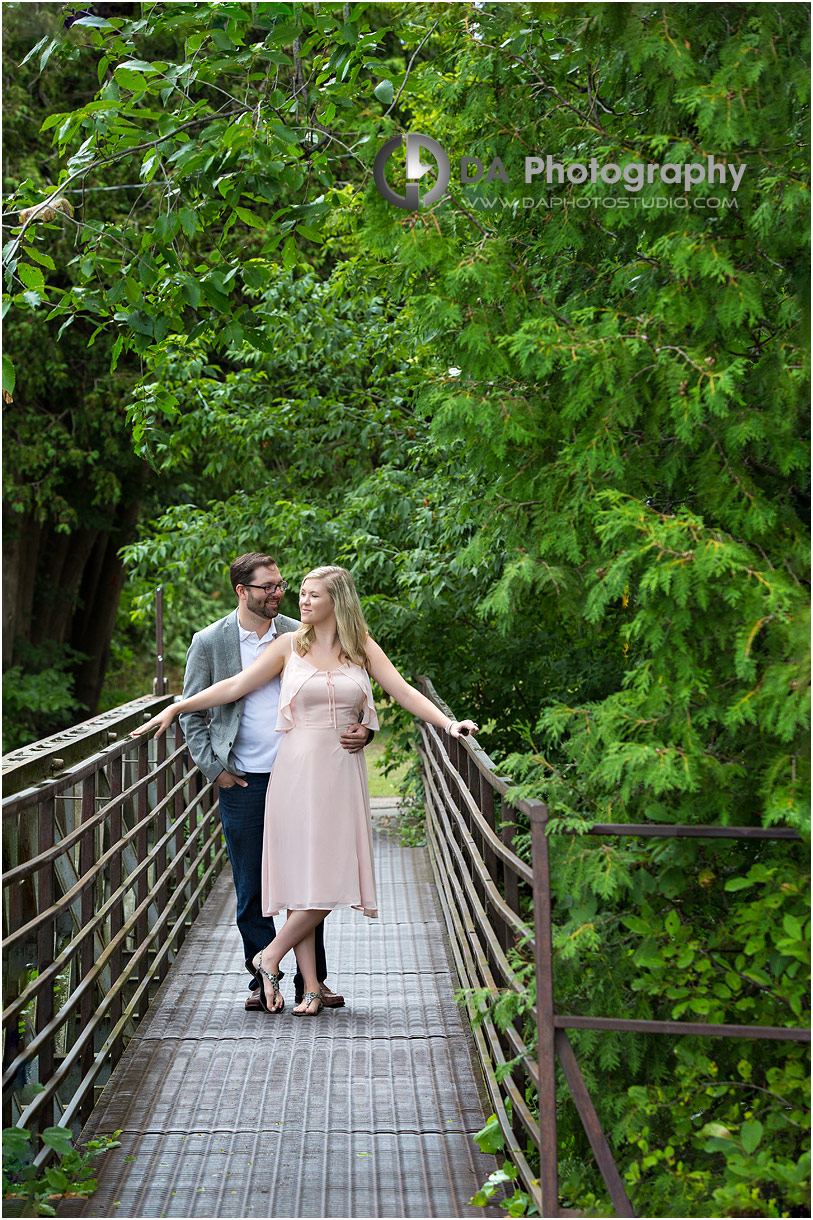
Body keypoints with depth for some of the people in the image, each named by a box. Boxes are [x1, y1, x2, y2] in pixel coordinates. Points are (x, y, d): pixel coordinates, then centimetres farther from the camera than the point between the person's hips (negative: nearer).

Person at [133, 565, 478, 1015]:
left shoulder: (362, 647, 9)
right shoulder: (290, 645, 5)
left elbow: (404, 692, 3)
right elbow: (235, 686, 5)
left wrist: (448, 723, -10)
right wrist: (176, 707, 0)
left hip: (342, 771, 2)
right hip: (299, 768, -2)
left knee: (332, 875, -5)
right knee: (303, 874, -4)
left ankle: (270, 957, 12)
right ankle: (311, 987, 4)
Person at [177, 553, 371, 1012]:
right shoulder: (209, 642, 0)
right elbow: (192, 713, 6)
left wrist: (363, 729, -11)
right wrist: (213, 768, -1)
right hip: (242, 783, -1)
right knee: (252, 890, 6)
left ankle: (312, 979, 18)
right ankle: (263, 980, 18)